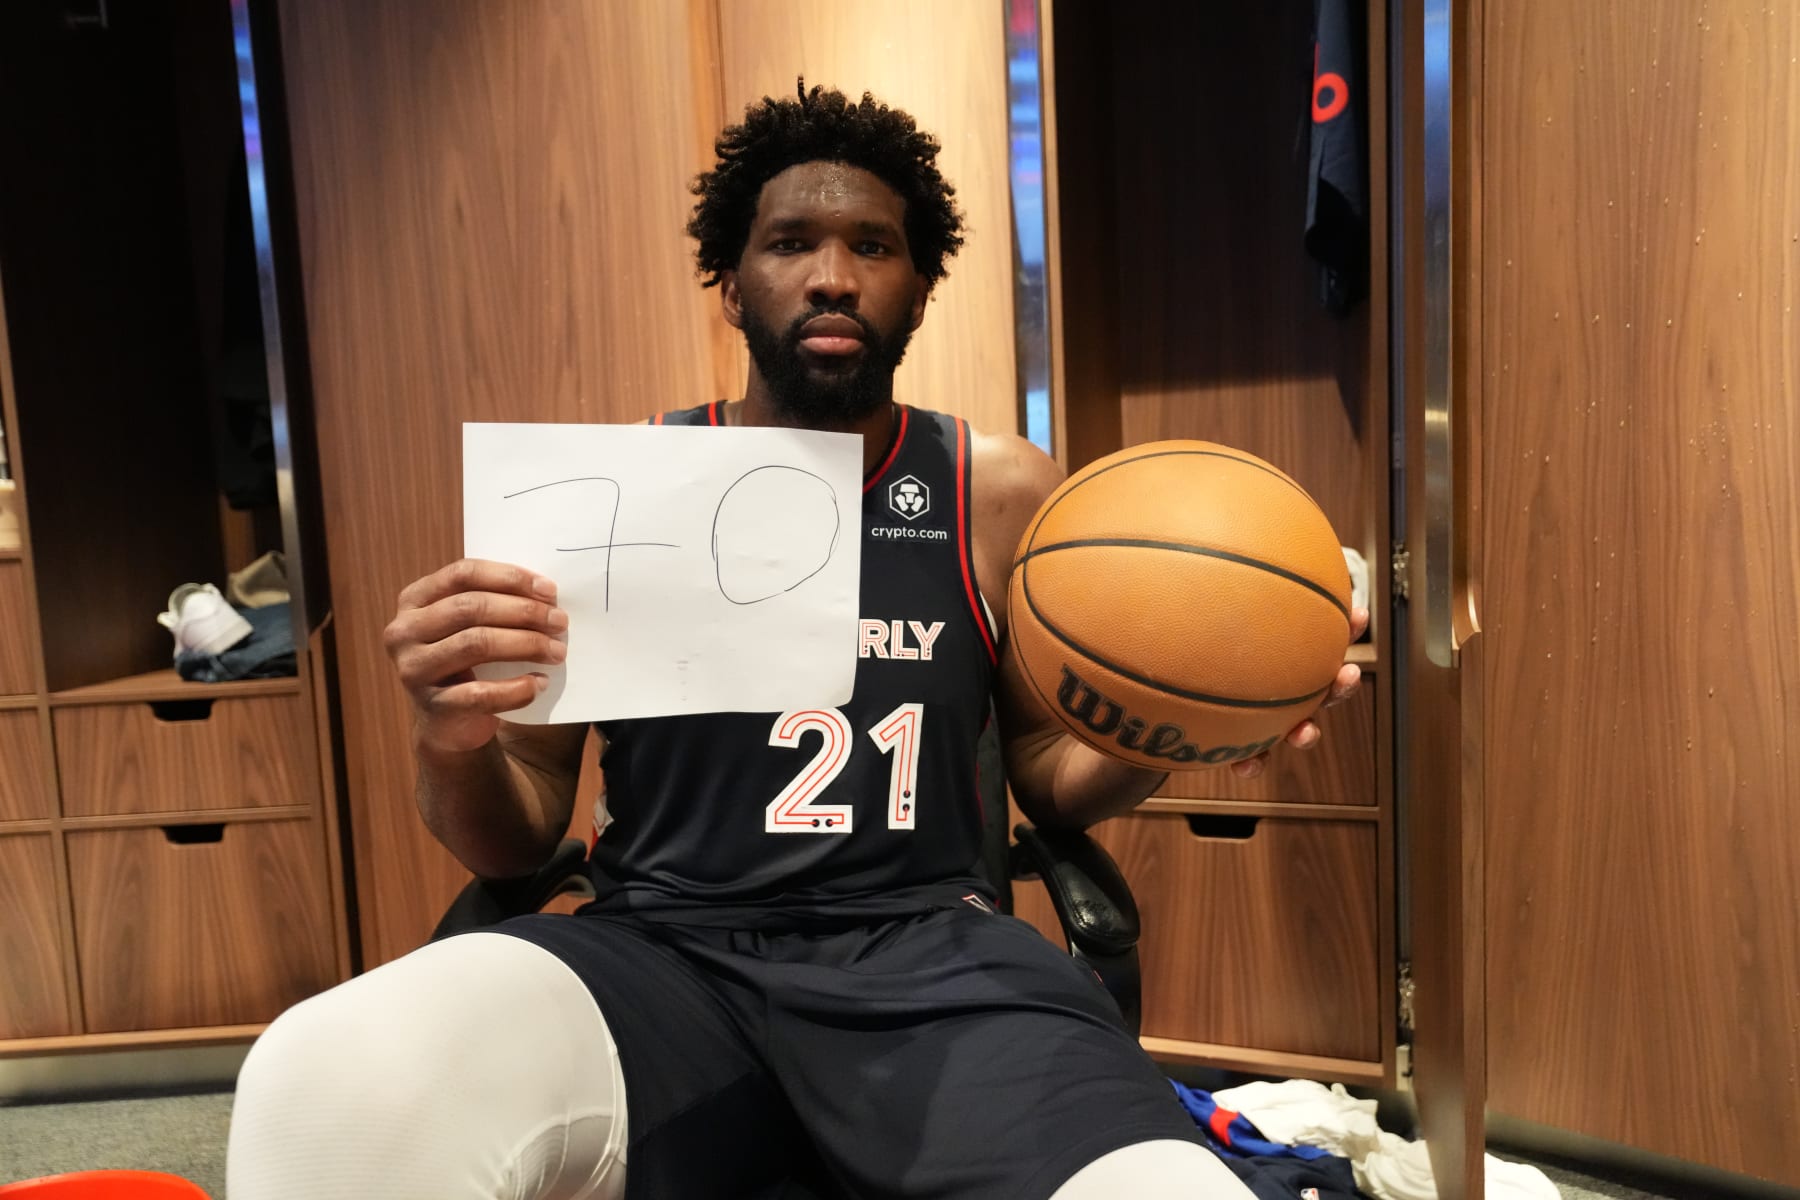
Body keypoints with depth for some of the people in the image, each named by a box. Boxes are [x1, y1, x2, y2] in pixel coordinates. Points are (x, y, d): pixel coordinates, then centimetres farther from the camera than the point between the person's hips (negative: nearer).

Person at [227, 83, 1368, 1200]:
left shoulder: (1002, 491, 4)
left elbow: (1049, 771, 15)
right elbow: (516, 842, 7)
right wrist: (452, 737, -16)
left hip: (932, 953, 1)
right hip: (663, 952, 0)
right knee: (323, 1088, -31)